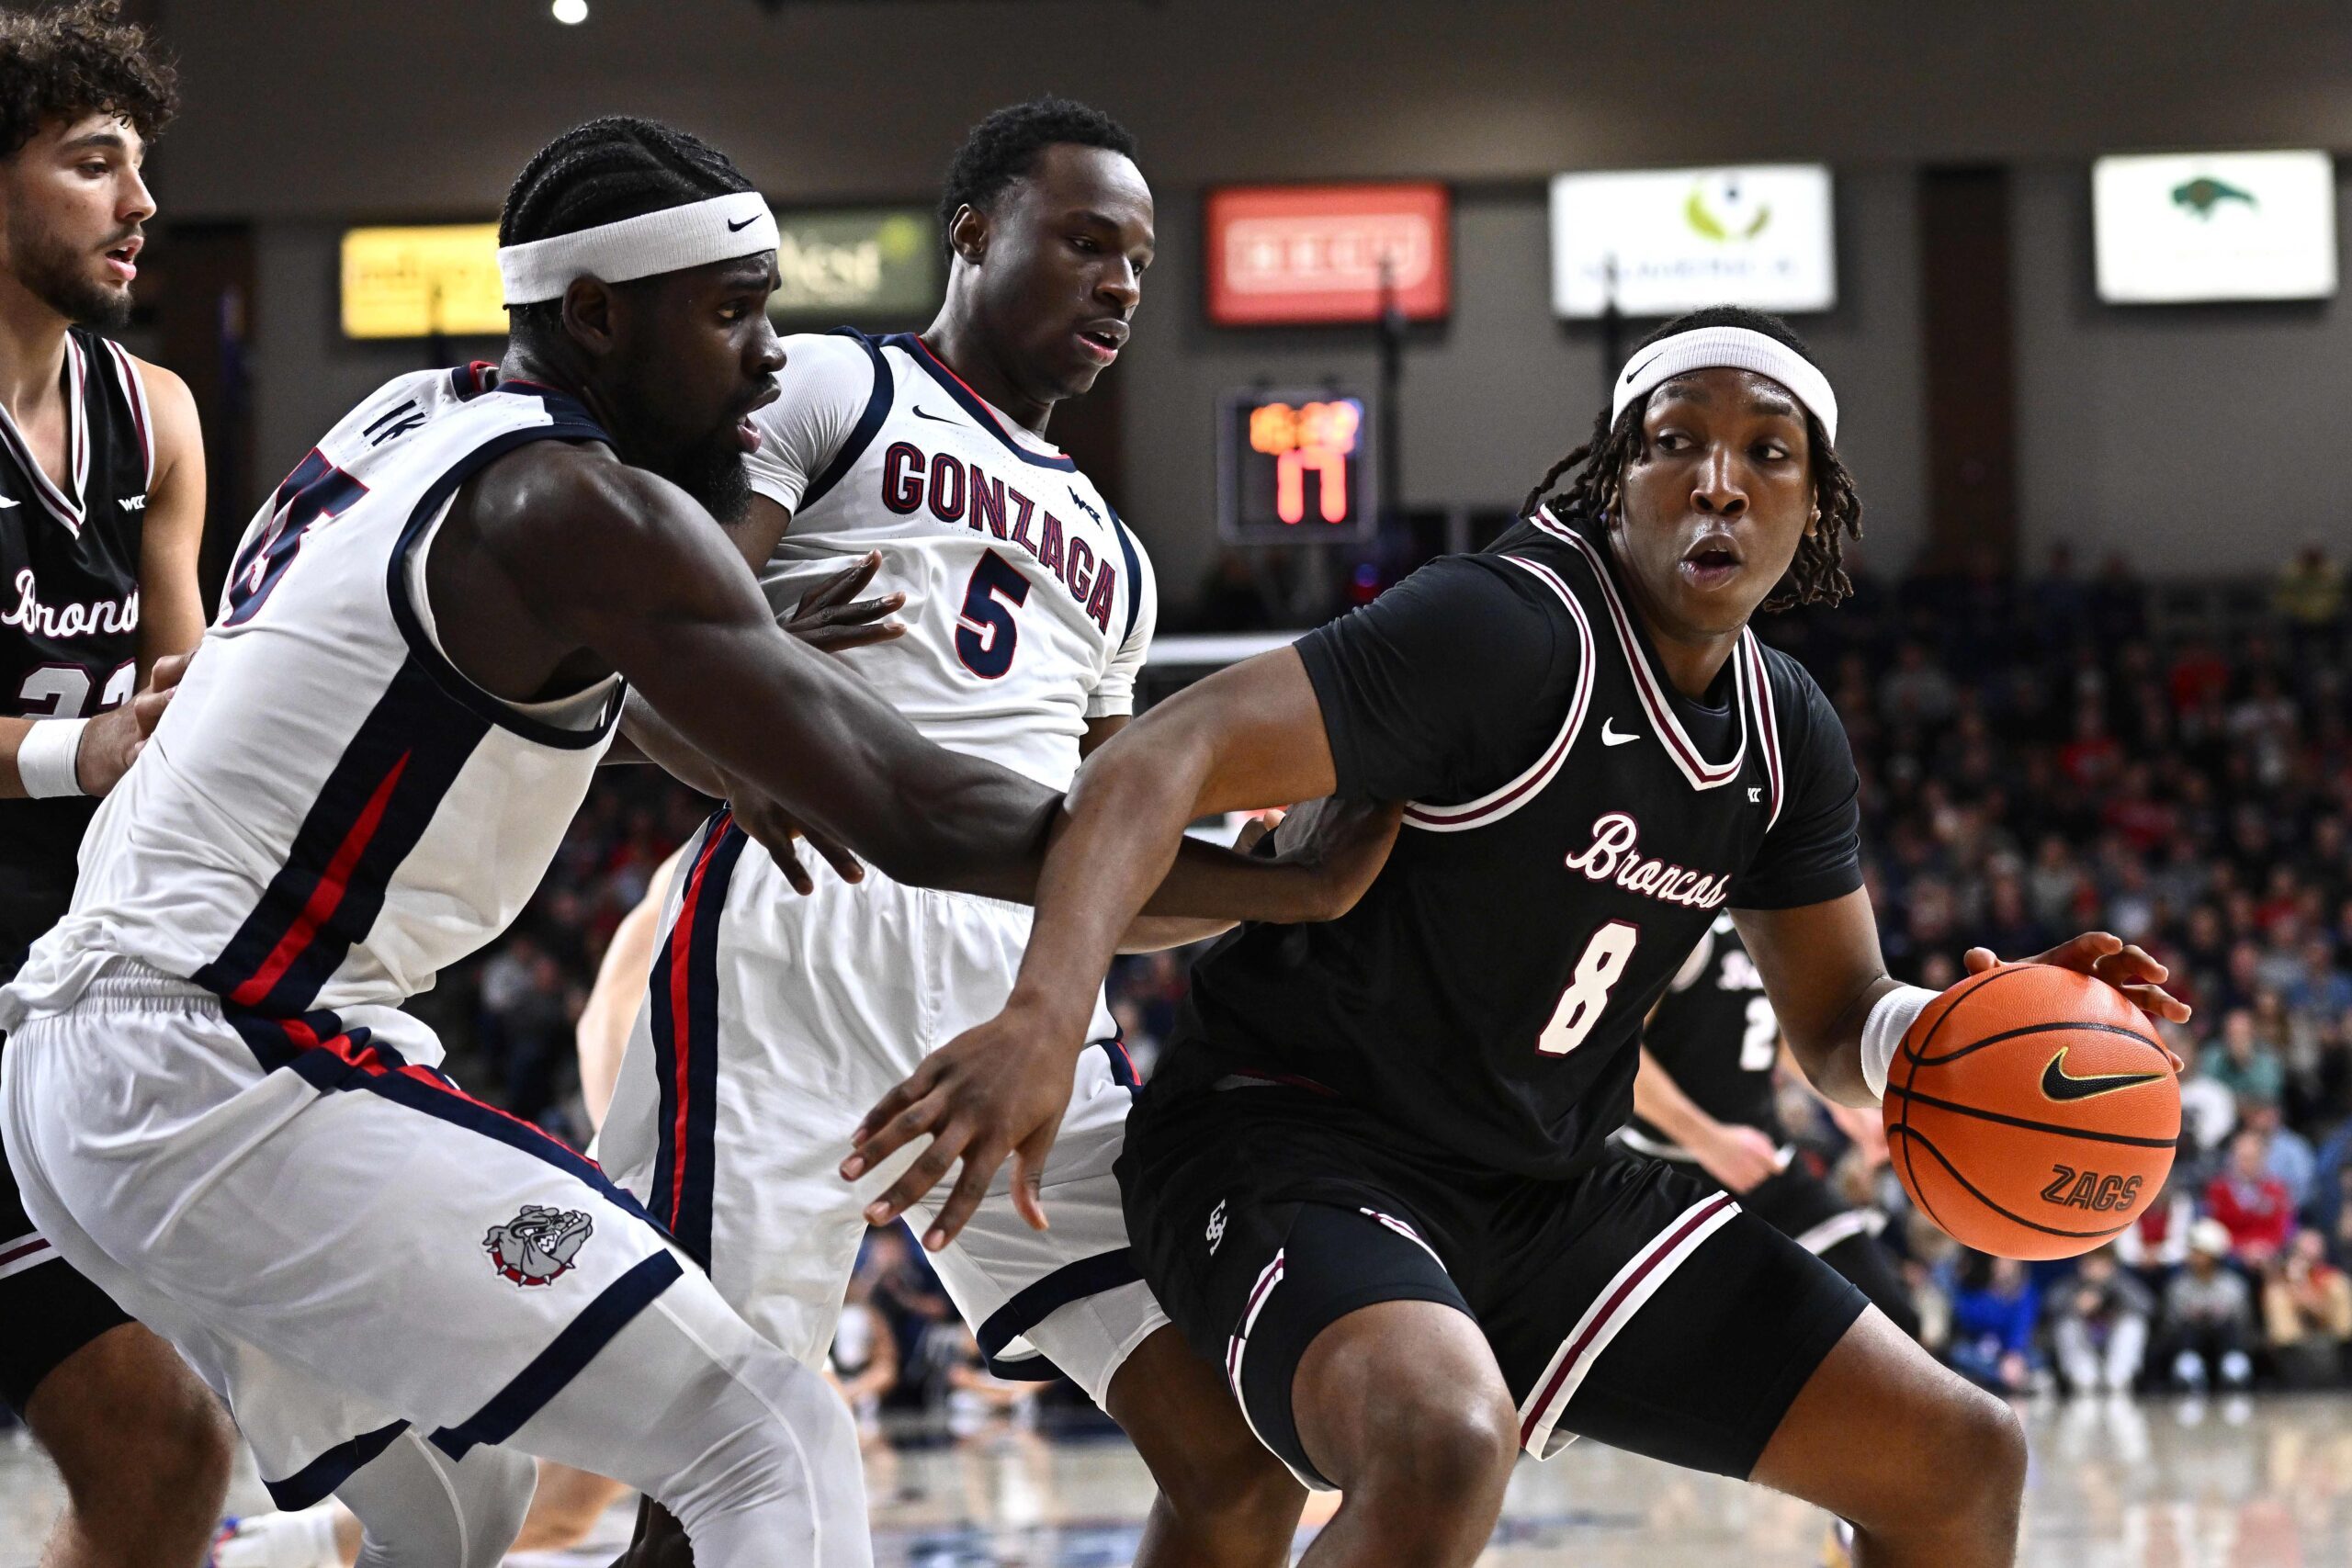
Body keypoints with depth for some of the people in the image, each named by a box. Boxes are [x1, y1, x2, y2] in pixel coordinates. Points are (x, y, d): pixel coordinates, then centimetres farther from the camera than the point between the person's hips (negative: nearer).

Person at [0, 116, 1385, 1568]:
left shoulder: (405, 426, 14)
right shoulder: (580, 509, -13)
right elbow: (911, 816, -16)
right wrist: (1284, 886, -11)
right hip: (234, 1080, -10)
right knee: (778, 1449, -12)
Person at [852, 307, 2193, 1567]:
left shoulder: (1787, 738, 5)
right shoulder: (1506, 631, -21)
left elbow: (1843, 1030, 14)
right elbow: (1167, 761, -31)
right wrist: (1048, 1013, -49)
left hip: (1544, 1192, 9)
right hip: (1299, 1145, -8)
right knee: (1444, 1443, -41)